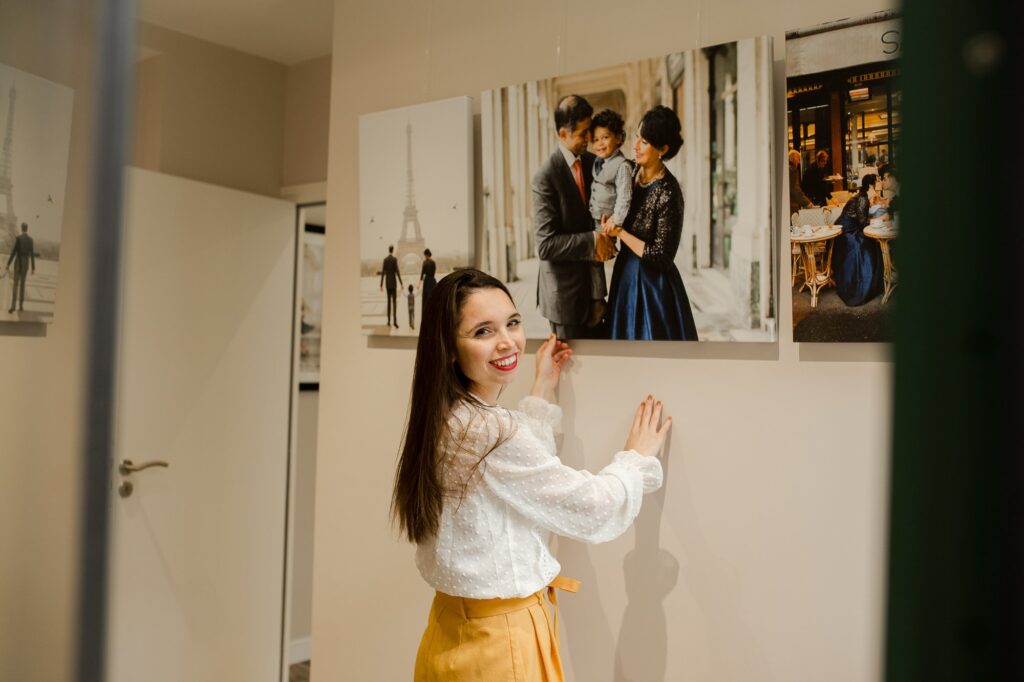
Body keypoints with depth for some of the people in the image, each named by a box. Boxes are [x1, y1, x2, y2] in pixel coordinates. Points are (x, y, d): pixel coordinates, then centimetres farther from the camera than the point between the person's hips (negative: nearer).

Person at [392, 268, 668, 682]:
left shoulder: (443, 423, 1)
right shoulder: (494, 431, -26)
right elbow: (596, 513, -17)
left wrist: (541, 393, 13)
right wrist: (638, 457, 1)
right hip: (500, 643, -8)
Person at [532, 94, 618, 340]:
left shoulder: (593, 163, 4)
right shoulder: (546, 177, -17)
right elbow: (546, 246, -20)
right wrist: (592, 242, -22)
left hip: (592, 281, 7)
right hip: (565, 291, -6)